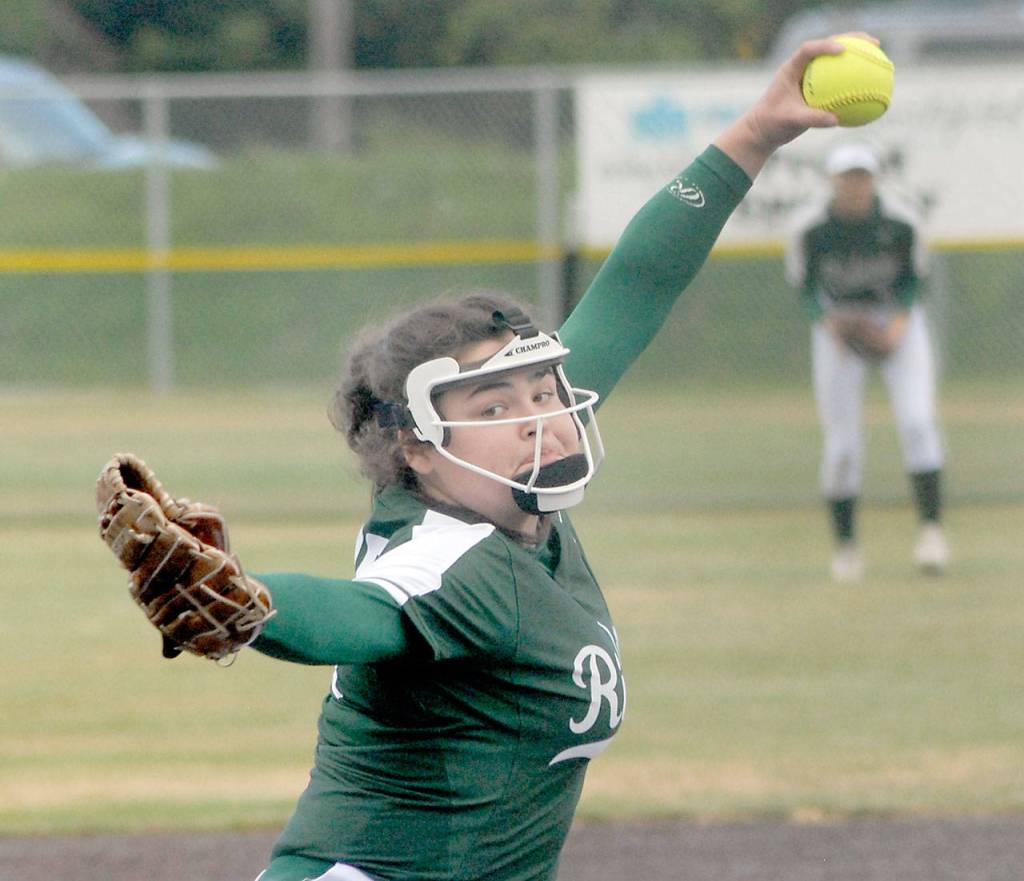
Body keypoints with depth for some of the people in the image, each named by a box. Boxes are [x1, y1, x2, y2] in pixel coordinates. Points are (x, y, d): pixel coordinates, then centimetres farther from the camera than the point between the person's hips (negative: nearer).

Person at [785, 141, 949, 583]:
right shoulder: (811, 230, -16)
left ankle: (931, 527, -17)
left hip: (897, 323, 0)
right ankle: (844, 543, 12)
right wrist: (826, 322, -20)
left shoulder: (900, 224, -15)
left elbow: (911, 277, -1)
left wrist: (901, 320, -16)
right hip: (838, 325, 0)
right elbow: (806, 285, -3)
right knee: (842, 443, -2)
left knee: (917, 421, -18)